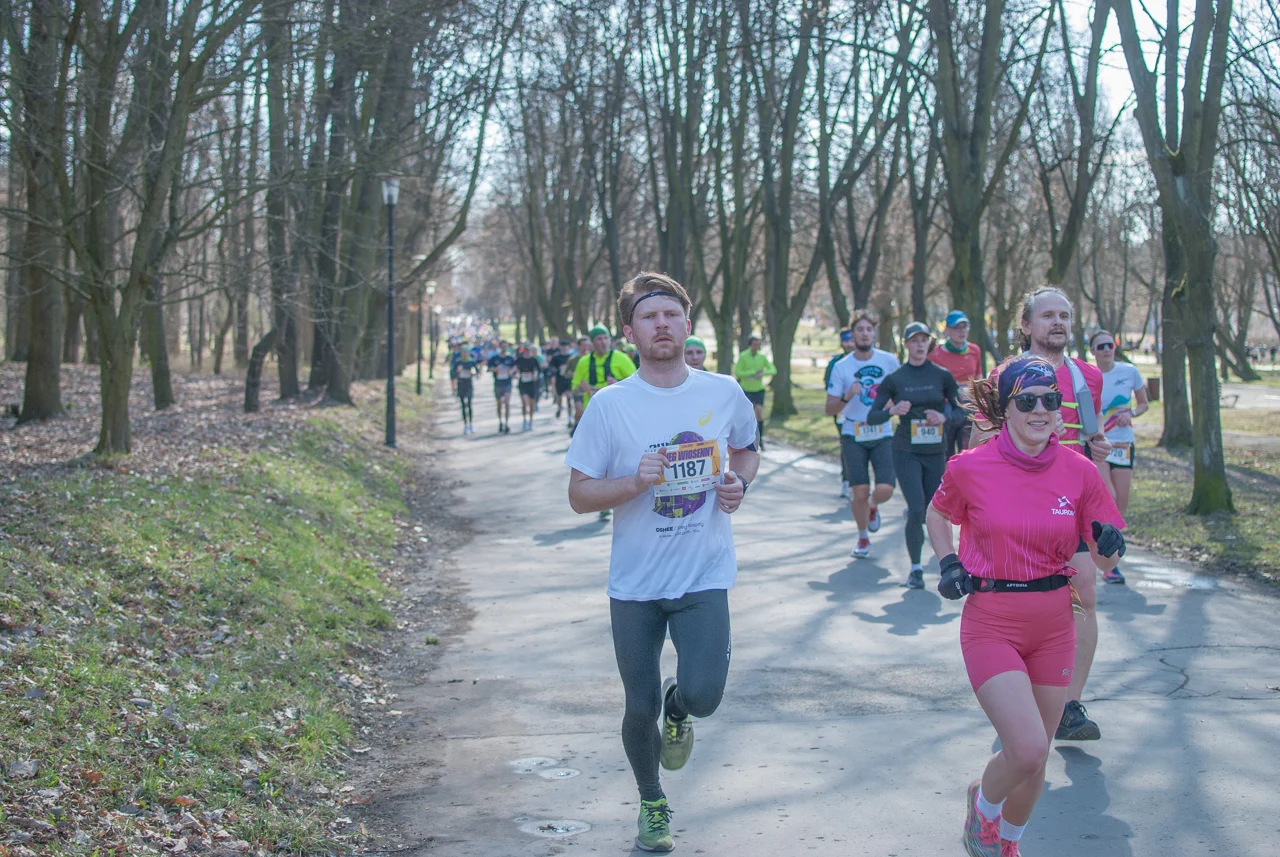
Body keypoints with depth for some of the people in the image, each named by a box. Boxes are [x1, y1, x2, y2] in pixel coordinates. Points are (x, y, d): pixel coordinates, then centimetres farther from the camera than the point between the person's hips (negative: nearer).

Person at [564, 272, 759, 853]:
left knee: (703, 695, -17)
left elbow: (747, 451, 19)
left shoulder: (724, 393, -1)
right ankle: (652, 805, 37)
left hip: (704, 578, 0)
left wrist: (739, 483, -4)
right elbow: (579, 495, -5)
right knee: (639, 710, 8)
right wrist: (635, 482, -23)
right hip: (635, 585, 0)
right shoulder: (610, 404, -8)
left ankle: (678, 708, 23)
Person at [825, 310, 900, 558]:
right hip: (853, 437, -1)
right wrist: (847, 397, -20)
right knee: (860, 492, -6)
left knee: (885, 489, -14)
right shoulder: (841, 367, -2)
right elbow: (830, 409, -1)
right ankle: (863, 539, 21)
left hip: (883, 435, 1)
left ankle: (873, 506, 25)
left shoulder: (889, 361, 1)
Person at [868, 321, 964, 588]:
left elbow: (961, 411, 6)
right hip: (906, 452, -2)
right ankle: (915, 568, -1)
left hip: (935, 453, 2)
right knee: (917, 509, -15)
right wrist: (892, 410, -19)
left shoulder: (942, 376, 3)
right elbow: (872, 417, 0)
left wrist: (944, 418, -14)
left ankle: (911, 522, 42)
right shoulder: (894, 379, 0)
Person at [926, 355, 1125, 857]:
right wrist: (948, 564, -3)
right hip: (991, 623, -3)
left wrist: (1110, 547, -19)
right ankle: (982, 803, 19)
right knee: (1026, 749, -16)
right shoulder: (970, 468, -8)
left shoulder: (1080, 472, -4)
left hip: (1053, 626, 3)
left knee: (1035, 757, 11)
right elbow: (938, 514, 12)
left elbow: (1105, 559, 3)